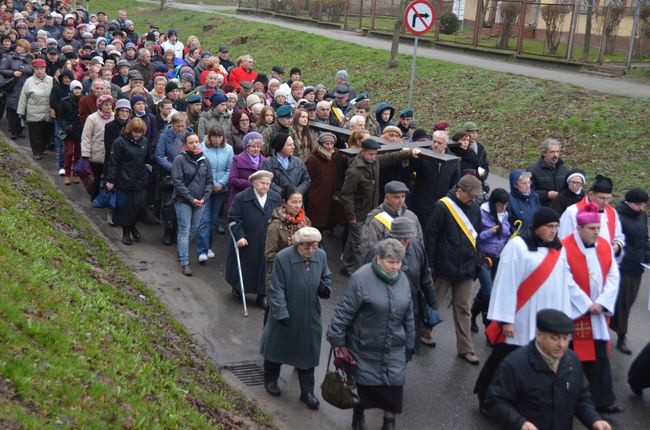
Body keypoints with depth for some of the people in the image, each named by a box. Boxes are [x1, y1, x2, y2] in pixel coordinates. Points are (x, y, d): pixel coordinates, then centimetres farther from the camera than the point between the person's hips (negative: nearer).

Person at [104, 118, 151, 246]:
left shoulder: (145, 142, 5)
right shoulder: (120, 142, -11)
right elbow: (113, 162, -9)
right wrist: (111, 180, -10)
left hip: (141, 181, 4)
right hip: (125, 181, -4)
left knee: (141, 207, 3)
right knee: (126, 208, 4)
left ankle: (132, 225, 32)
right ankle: (126, 232, 24)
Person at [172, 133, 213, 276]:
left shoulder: (204, 159, 5)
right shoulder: (180, 159, -9)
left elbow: (209, 181, 8)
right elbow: (178, 182, -12)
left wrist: (204, 198, -5)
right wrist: (191, 199, -15)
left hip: (200, 201, 5)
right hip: (183, 201, -5)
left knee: (193, 229, 13)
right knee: (185, 231, -5)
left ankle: (182, 252, 35)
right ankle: (184, 263, -2)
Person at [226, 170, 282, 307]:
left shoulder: (276, 198, 3)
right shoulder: (241, 198, -8)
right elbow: (233, 219, -7)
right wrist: (239, 236, -15)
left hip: (268, 244, 2)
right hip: (246, 242, -2)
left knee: (265, 268, 3)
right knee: (243, 267, 12)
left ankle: (261, 296, 14)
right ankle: (237, 289, 36)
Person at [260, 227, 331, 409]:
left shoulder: (321, 256, -7)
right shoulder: (283, 258, -22)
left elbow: (327, 277, 10)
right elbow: (276, 289, -17)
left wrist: (325, 288, -12)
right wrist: (281, 314, -19)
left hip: (309, 317, 4)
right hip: (285, 314, -3)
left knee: (308, 352, 12)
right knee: (277, 346, 18)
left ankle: (307, 392, 25)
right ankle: (270, 379, 43)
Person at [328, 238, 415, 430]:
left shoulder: (402, 279, 1)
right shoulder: (361, 278, -18)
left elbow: (408, 316, 10)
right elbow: (344, 312, -15)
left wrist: (409, 344, 14)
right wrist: (337, 340, -12)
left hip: (394, 349, 4)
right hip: (364, 348, -4)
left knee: (394, 385, 1)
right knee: (362, 383, 11)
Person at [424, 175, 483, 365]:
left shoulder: (474, 208, 6)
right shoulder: (442, 207, -13)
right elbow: (430, 236, -12)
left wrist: (476, 263, 12)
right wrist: (429, 266, -12)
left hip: (465, 269, 5)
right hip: (444, 268, -5)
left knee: (463, 308, 10)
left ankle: (465, 349, 16)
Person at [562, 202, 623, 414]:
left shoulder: (605, 246, 4)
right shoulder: (565, 248, -14)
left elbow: (613, 277, 4)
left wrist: (602, 303, -8)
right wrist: (586, 305, -14)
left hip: (599, 312, 5)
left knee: (600, 357, 5)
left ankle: (603, 401, 12)